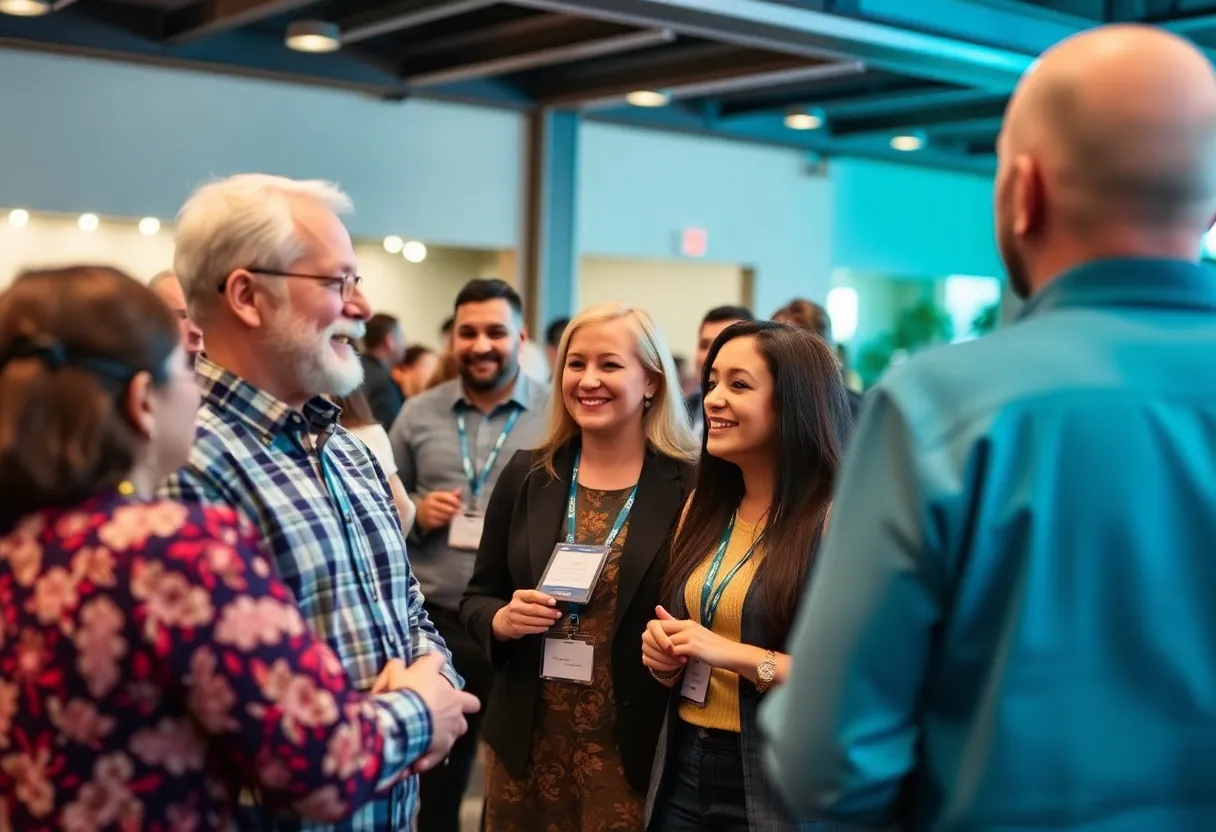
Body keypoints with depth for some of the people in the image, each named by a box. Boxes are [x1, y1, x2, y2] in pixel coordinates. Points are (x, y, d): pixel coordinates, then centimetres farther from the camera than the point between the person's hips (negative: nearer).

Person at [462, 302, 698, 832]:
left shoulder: (690, 488, -8)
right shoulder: (526, 476, 2)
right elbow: (477, 598, 9)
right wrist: (503, 620, -11)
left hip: (634, 749, -3)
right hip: (527, 740, 3)